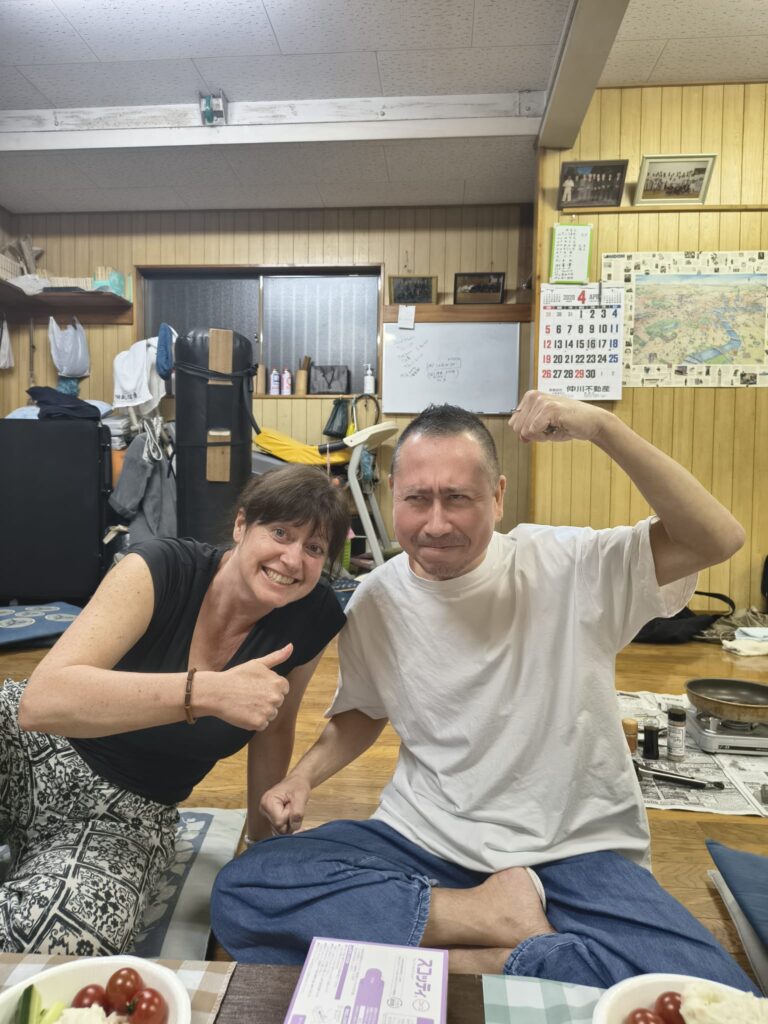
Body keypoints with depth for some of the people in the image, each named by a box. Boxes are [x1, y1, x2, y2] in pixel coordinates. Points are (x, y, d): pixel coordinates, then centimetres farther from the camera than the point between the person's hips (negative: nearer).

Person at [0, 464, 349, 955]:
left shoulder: (314, 618, -13)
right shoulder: (163, 569, -22)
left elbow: (275, 726, 4)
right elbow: (41, 700, -32)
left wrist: (262, 839, 12)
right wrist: (211, 692, -41)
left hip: (132, 813, 2)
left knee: (59, 935, -28)